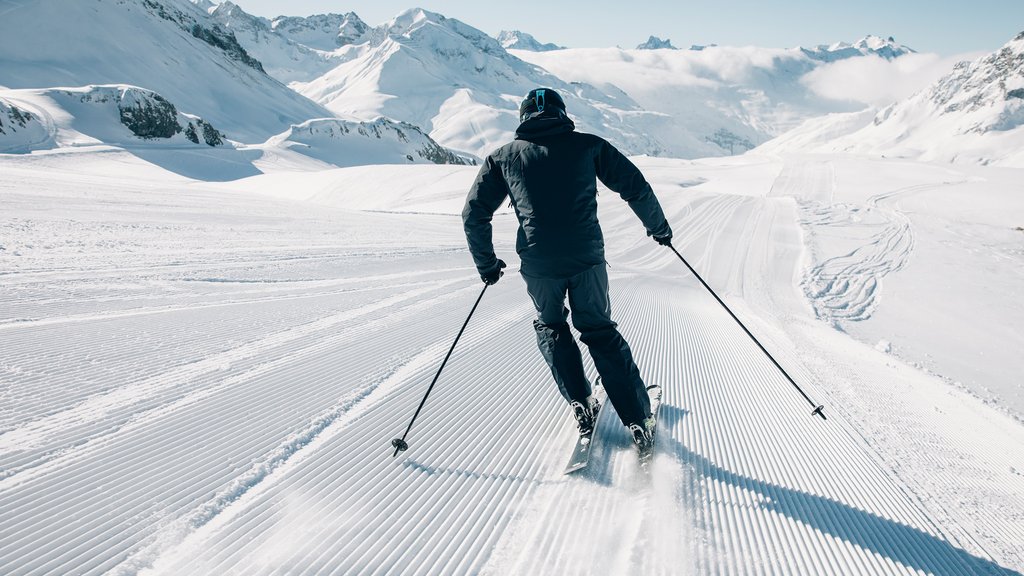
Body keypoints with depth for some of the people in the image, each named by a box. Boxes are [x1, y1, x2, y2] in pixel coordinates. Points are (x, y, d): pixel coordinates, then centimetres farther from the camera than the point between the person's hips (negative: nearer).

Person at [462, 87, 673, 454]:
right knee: (601, 331, 18)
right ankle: (639, 421, 15)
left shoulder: (504, 157, 11)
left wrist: (486, 264, 20)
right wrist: (657, 225, 24)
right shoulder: (588, 145, 9)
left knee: (551, 328, 27)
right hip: (587, 257, 0)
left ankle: (581, 405, 19)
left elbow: (474, 214, 9)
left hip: (538, 263, 0)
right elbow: (635, 186, 8)